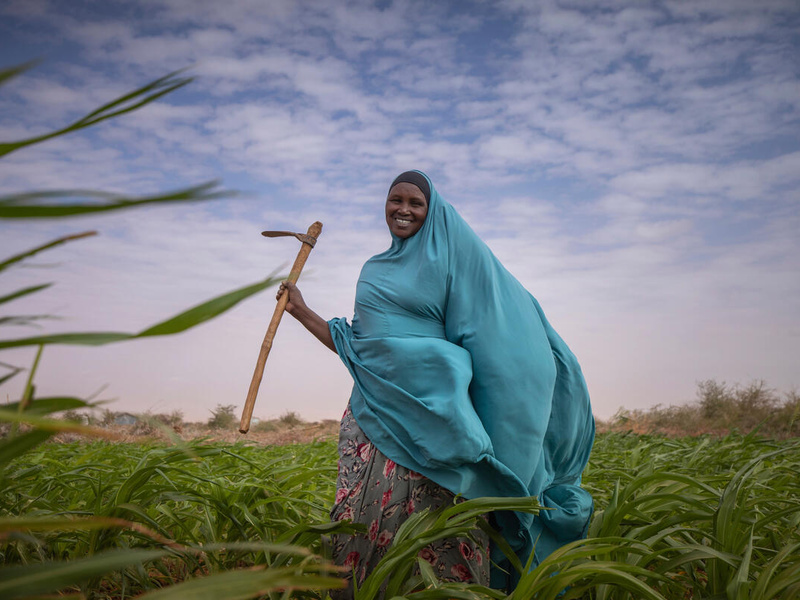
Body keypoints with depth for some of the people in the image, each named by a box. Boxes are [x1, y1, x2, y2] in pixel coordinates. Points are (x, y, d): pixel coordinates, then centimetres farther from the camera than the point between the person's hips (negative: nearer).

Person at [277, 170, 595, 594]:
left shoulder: (451, 252, 4)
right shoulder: (374, 271, 19)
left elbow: (503, 314, 0)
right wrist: (301, 311, 20)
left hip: (429, 410, -5)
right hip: (374, 410, 5)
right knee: (363, 525, 3)